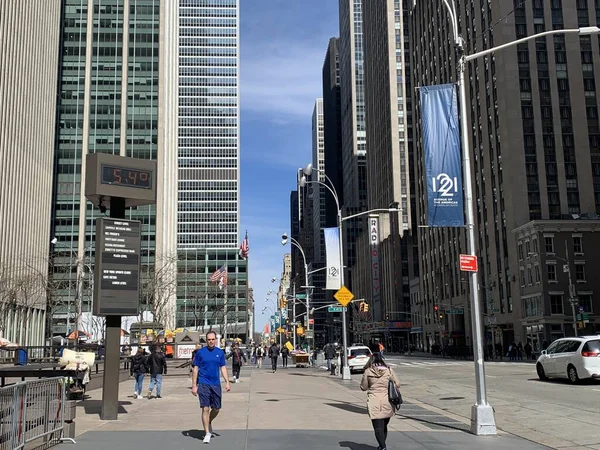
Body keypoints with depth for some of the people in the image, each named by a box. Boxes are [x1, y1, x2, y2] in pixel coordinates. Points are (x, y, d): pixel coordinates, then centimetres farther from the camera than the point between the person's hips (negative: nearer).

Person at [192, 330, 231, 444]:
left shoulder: (220, 352, 5)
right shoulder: (200, 352, -3)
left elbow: (223, 368, 9)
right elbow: (195, 369, 0)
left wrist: (227, 382, -1)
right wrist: (194, 386, -3)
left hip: (216, 384, 3)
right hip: (203, 384, -3)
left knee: (216, 409, 9)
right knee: (205, 409, -7)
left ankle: (209, 423, 39)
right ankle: (207, 434, 2)